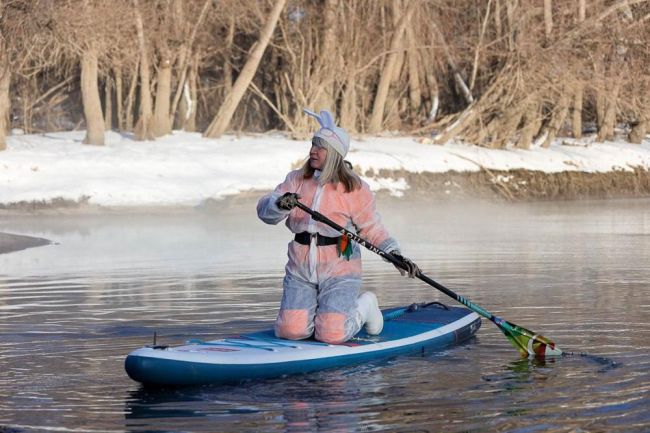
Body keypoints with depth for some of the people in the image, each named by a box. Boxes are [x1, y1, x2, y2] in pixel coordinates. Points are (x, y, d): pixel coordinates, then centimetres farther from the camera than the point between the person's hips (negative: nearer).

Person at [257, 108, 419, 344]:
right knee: (290, 330, -9)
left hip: (338, 270, -4)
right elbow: (264, 210, -4)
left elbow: (371, 228, 0)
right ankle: (314, 308, 26)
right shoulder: (296, 180, 4)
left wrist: (395, 254, -14)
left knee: (331, 334, -16)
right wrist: (280, 204, -27)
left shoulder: (354, 189, -6)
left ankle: (363, 308, 17)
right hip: (300, 269, 4)